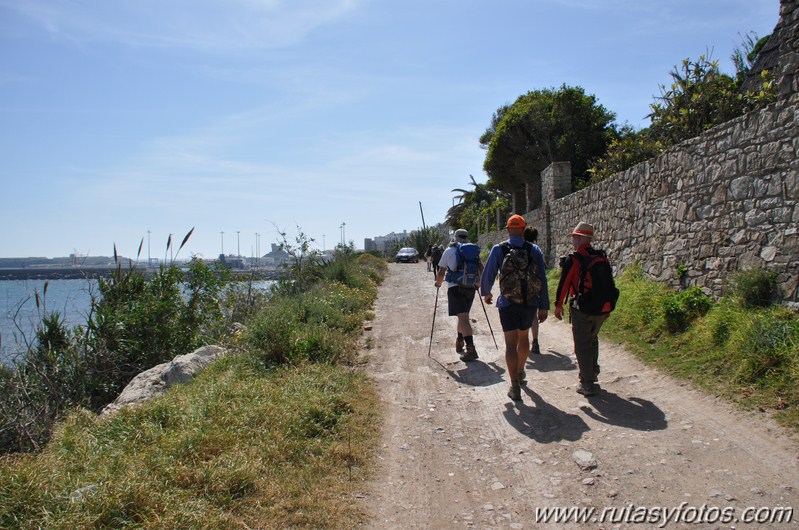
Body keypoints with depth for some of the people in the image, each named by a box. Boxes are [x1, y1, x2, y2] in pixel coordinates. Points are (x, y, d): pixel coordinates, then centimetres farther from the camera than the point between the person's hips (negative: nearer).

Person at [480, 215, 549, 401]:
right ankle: (520, 373, 42)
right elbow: (542, 280, -3)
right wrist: (544, 306, 2)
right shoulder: (534, 250, -3)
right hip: (530, 303, 3)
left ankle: (515, 387, -6)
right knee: (523, 336, 24)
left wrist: (486, 293, 16)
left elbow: (488, 275, -3)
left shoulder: (498, 250, -8)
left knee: (511, 343, 0)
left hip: (508, 304, -3)